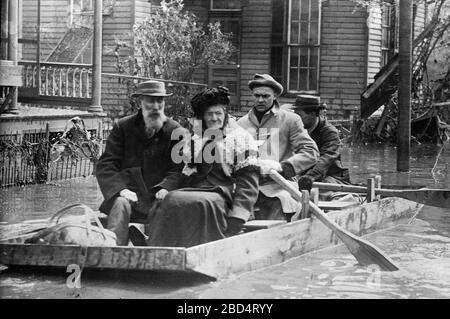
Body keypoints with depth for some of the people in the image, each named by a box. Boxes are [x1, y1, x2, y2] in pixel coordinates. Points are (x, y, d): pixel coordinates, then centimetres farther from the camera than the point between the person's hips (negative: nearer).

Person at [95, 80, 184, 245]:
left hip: (158, 195, 0)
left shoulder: (175, 130, 10)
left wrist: (166, 188, -18)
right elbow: (105, 166, 3)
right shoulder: (122, 127, 9)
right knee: (121, 205, -32)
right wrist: (120, 189, -16)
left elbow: (178, 168, 5)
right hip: (130, 193, 0)